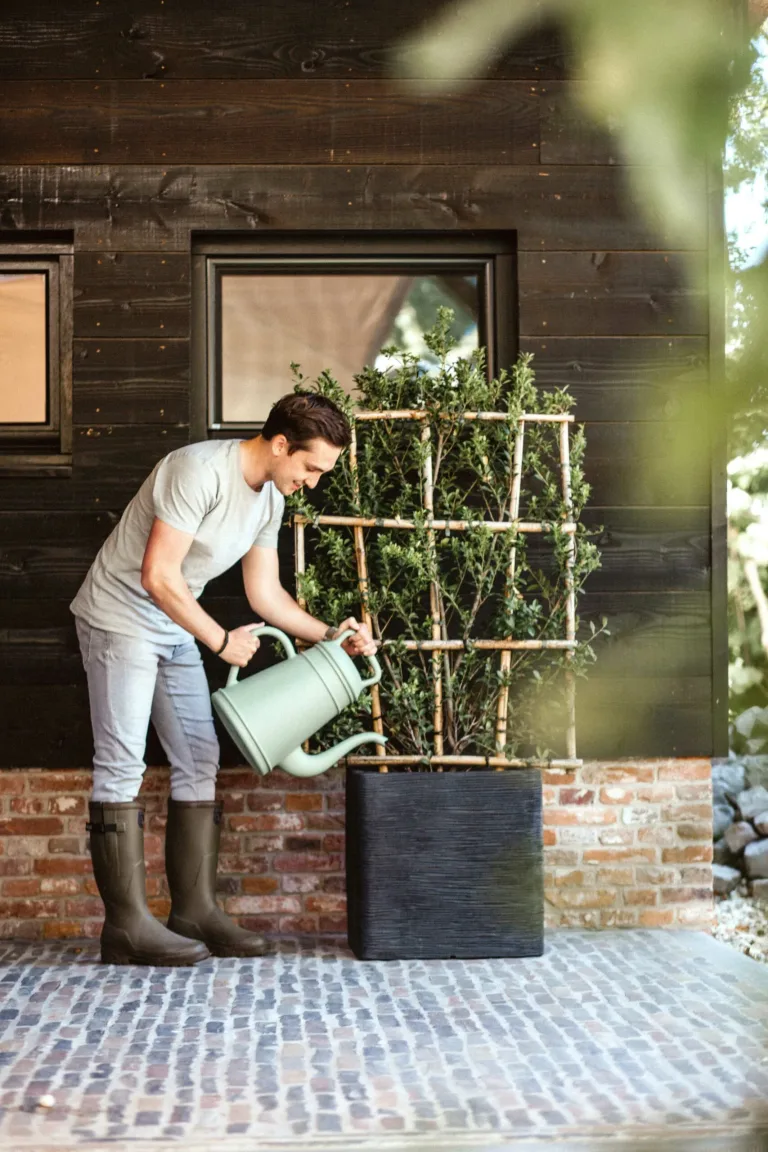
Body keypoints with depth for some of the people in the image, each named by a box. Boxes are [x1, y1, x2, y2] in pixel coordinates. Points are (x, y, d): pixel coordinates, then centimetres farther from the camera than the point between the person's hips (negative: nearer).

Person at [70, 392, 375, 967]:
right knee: (122, 764, -9)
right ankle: (127, 925, -7)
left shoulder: (271, 498, 3)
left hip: (176, 629, 9)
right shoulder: (201, 470, -25)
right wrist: (221, 641, -18)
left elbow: (265, 592, 10)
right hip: (121, 618, -9)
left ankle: (194, 910, 9)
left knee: (199, 762, 5)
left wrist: (330, 633, -1)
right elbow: (158, 576, -27)